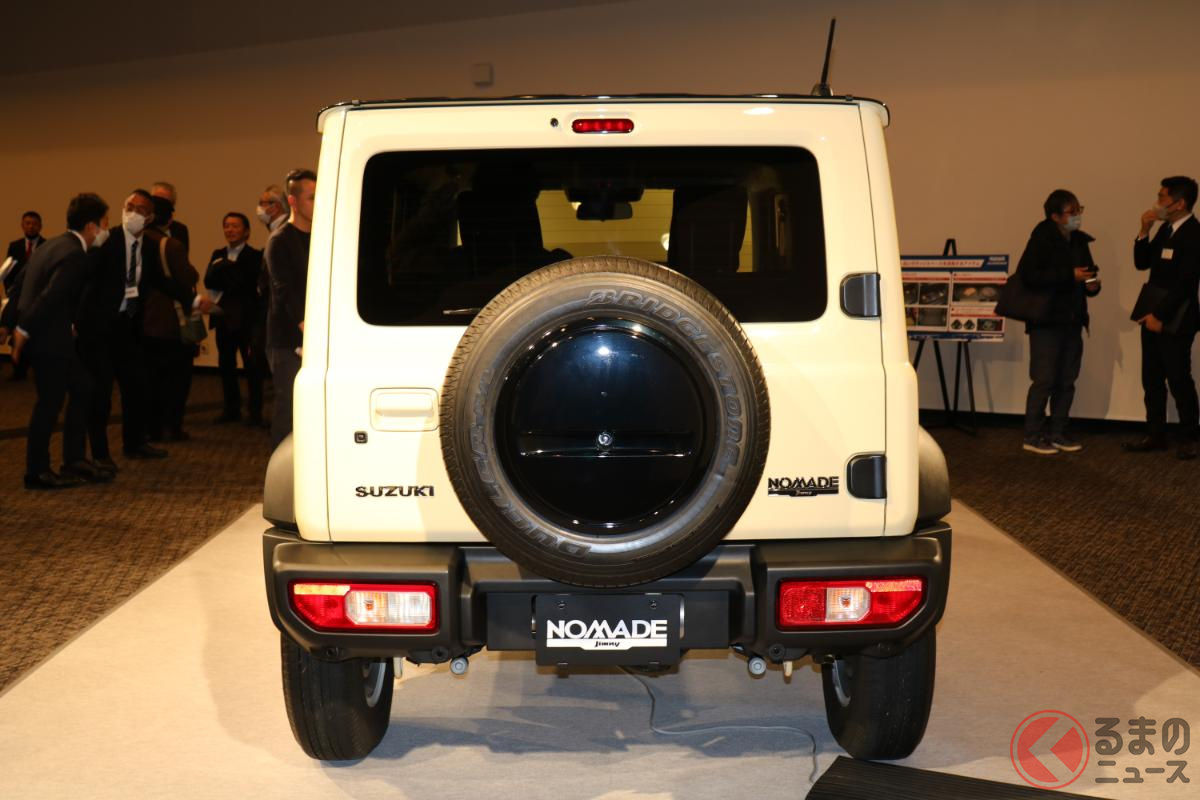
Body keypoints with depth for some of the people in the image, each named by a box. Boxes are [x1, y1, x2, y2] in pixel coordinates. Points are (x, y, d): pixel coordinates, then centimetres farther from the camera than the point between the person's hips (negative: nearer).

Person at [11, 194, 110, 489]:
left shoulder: (53, 245, 13)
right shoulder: (75, 255, -18)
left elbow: (20, 284, 16)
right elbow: (48, 298, -24)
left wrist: (19, 327, 16)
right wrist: (23, 331, -18)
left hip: (52, 336, 10)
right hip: (47, 339, -10)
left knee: (83, 390, 15)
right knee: (50, 401, 0)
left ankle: (74, 460, 21)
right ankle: (37, 472, 12)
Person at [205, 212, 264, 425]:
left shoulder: (254, 256, -5)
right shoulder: (218, 255, 13)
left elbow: (247, 283, -17)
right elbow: (208, 280, -1)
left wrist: (223, 267, -10)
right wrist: (227, 265, -16)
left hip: (246, 318, -5)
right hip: (224, 317, 6)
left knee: (251, 364, -1)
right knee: (226, 365, 10)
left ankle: (255, 411, 6)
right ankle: (232, 409, 20)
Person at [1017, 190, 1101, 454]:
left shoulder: (1079, 241, 13)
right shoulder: (1043, 239, -9)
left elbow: (1087, 274, 24)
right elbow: (1027, 275, -21)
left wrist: (1092, 285, 1)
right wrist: (1070, 276, -21)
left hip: (1072, 321, 7)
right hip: (1047, 321, -7)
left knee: (1067, 381, 9)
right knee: (1044, 381, -4)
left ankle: (1057, 433, 18)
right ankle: (1032, 436, 5)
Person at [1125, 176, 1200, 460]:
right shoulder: (1165, 229, 11)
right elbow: (1142, 263, 12)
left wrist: (1160, 315, -17)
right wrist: (1144, 232, -1)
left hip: (1174, 319, -8)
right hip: (1153, 314, 8)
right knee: (1152, 380, 11)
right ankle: (1156, 435, 18)